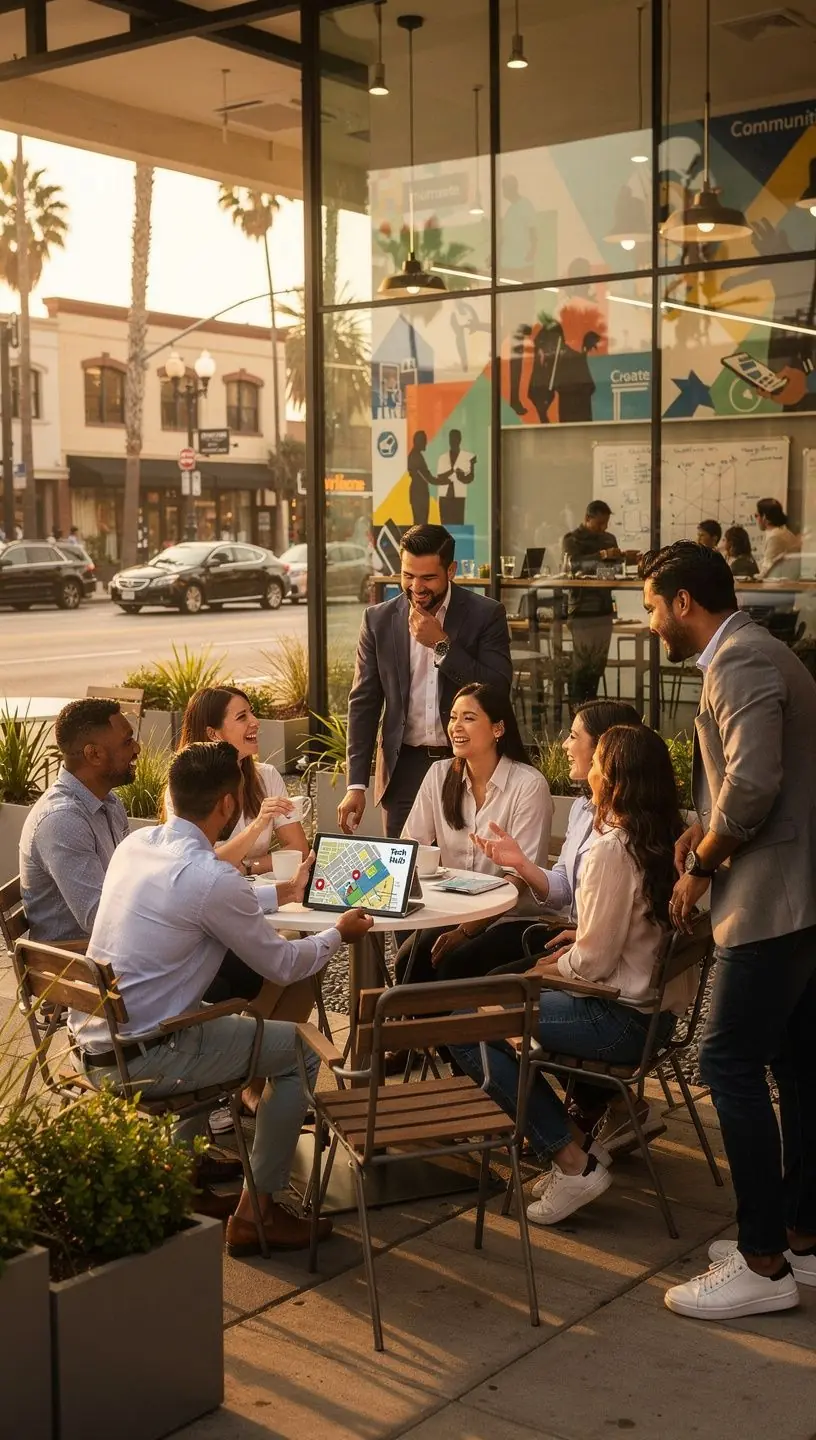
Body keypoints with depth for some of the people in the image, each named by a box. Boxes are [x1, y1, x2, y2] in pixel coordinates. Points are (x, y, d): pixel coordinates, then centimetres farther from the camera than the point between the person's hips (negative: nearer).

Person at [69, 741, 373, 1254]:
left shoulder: (136, 843, 3)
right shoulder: (212, 877, -21)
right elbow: (282, 965, -8)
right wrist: (339, 933, 11)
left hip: (92, 1043, 8)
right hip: (141, 1059, -8)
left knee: (218, 1019, 33)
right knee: (299, 1048, 7)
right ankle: (257, 1212, 13)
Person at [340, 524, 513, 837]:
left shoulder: (486, 615, -3)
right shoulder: (379, 620, 3)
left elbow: (498, 691, -10)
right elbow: (364, 703, 5)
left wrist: (442, 645, -16)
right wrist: (356, 785, 0)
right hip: (405, 768, 2)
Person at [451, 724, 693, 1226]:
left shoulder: (612, 849, -21)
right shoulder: (673, 840, 3)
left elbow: (594, 962, -19)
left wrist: (556, 966, 0)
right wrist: (582, 940, 10)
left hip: (622, 1021, -9)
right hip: (662, 1010, 9)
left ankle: (573, 1160, -3)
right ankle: (583, 1133, 25)